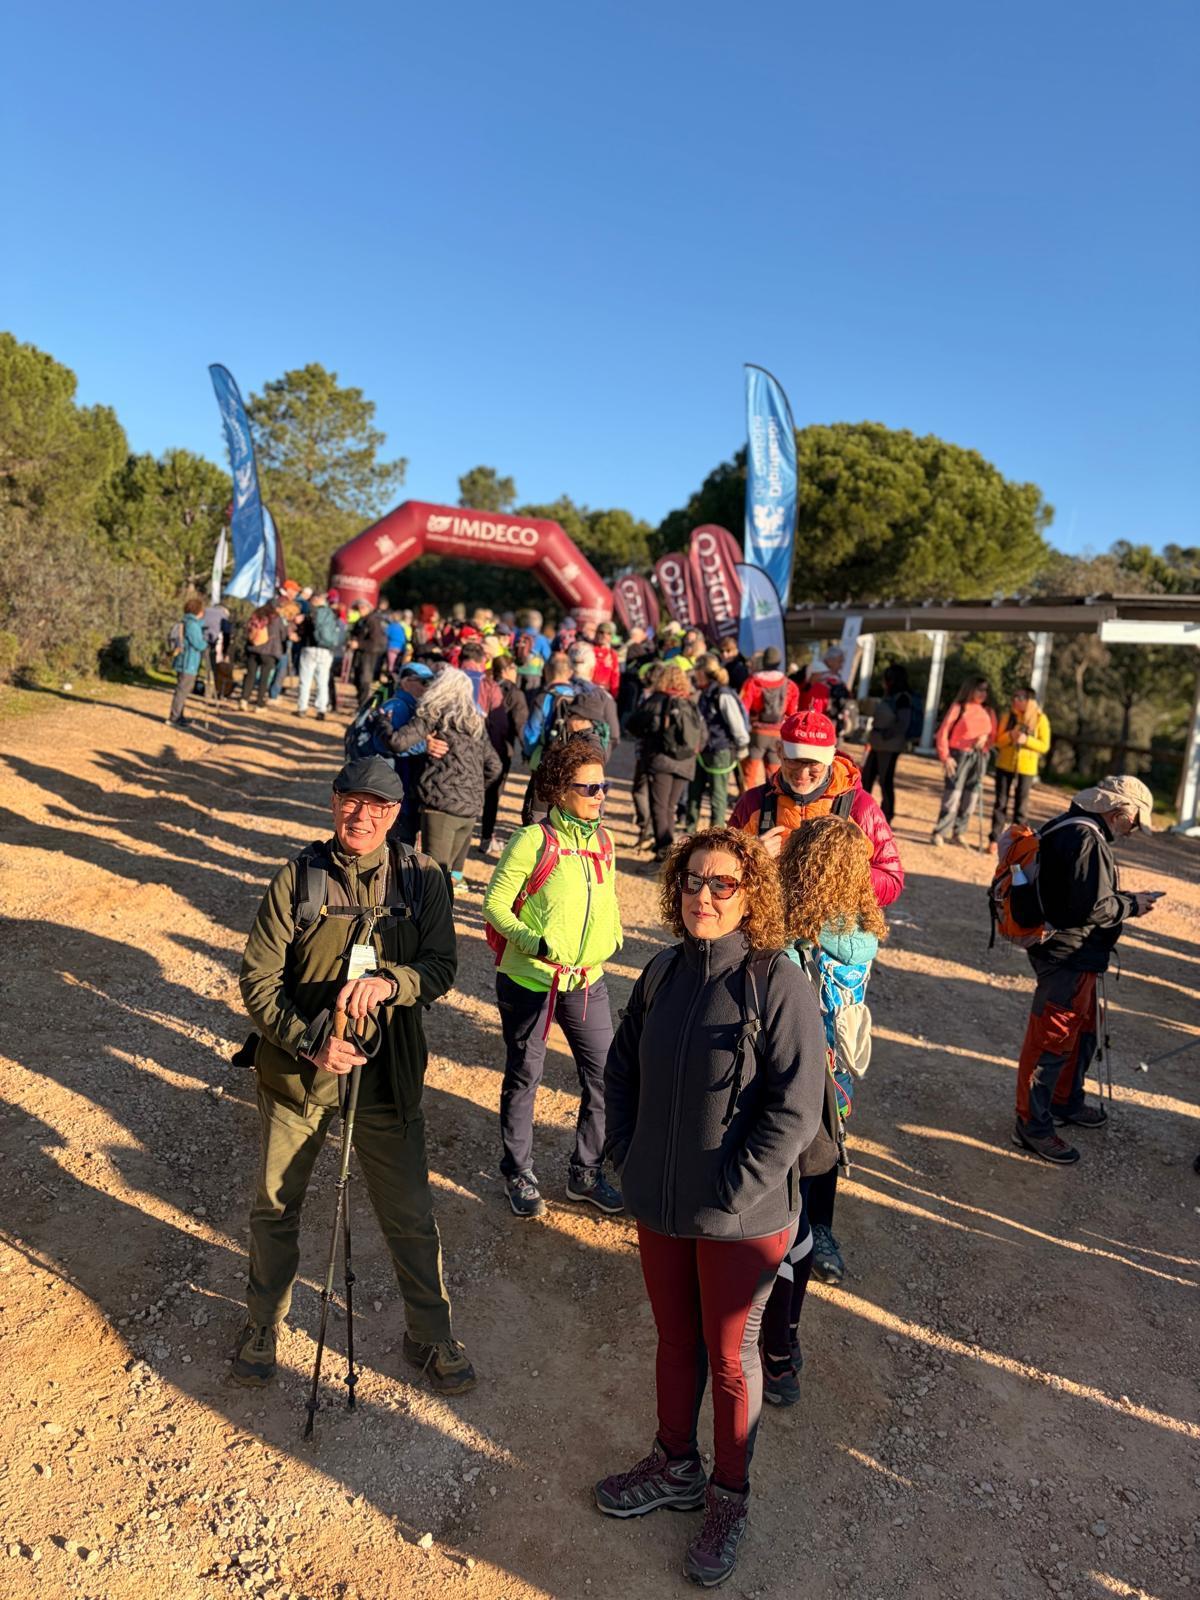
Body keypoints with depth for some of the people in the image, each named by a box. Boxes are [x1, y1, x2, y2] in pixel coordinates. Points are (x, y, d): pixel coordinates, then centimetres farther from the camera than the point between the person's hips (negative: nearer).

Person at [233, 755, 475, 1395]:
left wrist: (388, 980, -28)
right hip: (295, 1076, 0)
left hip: (386, 1080, 0)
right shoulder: (297, 877, -10)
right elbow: (257, 979, -10)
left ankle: (430, 1335, 34)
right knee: (275, 1208, 20)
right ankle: (262, 1324, 47)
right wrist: (309, 1042, -22)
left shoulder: (421, 878, -6)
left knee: (411, 1219, 10)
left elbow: (441, 966, -8)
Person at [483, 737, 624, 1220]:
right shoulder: (533, 841, -16)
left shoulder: (602, 841, 3)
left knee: (605, 1075, 7)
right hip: (529, 981, -5)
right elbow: (495, 903, -12)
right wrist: (535, 943, -24)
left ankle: (586, 1173, 29)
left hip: (586, 982, 5)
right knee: (523, 1078, 12)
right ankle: (519, 1173, 33)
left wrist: (609, 940, -2)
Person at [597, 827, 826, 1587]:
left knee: (729, 1358, 15)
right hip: (660, 1206, 5)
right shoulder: (664, 972, -4)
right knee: (675, 1341, 23)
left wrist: (731, 1192, -18)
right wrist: (627, 1153, 4)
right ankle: (675, 1466, 47)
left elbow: (795, 1111, -20)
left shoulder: (780, 984, -20)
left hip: (742, 1220, -4)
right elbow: (623, 1066, 10)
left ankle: (730, 1498, 40)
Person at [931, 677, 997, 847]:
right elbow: (943, 732, -6)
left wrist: (986, 738, -10)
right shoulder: (959, 707, -2)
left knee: (970, 798, 6)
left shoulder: (989, 712, 12)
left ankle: (959, 833, 15)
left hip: (980, 758, 5)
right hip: (959, 755, -5)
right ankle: (939, 833, -5)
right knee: (952, 796, -9)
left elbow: (993, 736, 13)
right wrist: (945, 756, -13)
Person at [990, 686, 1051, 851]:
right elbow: (997, 740, 3)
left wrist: (1027, 740, -20)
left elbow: (1044, 745, -4)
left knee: (1020, 807, 3)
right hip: (1004, 765, 2)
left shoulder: (1040, 719, -4)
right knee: (1001, 804, 4)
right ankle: (994, 840, 8)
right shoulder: (1007, 715, 0)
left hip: (1026, 769, -2)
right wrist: (1010, 736, -18)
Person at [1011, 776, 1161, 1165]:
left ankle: (1066, 1102, 42)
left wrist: (1125, 900, 12)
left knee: (1082, 1030, 25)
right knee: (1051, 1040, 0)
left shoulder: (1069, 827, 10)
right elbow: (1093, 907, -25)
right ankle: (1032, 1126, 11)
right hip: (1067, 957, -11)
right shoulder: (1087, 839, -22)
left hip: (1072, 954, 11)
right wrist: (1133, 905, -10)